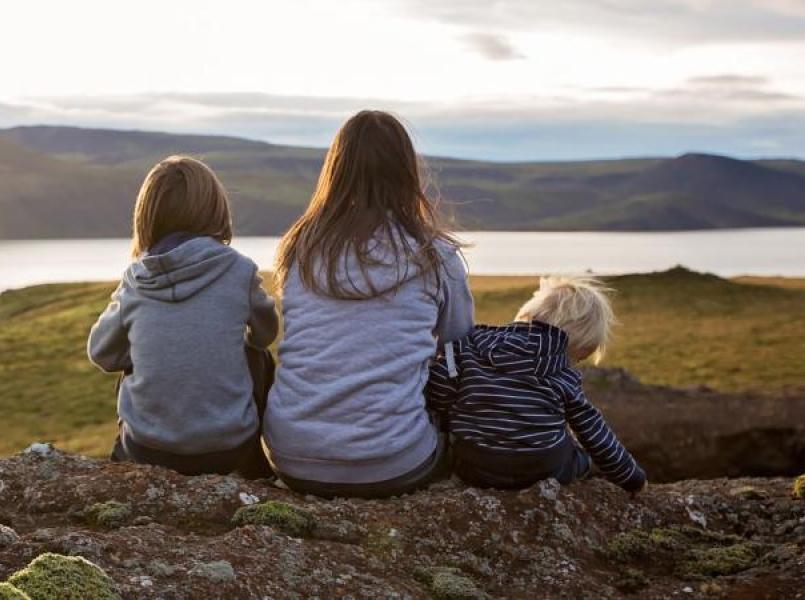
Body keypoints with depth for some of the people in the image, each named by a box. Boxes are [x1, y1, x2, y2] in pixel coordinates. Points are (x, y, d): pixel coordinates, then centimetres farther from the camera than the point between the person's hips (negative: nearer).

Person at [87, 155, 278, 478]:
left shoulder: (135, 281, -5)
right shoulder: (239, 271, -9)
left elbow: (101, 352, 9)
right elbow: (264, 333, 10)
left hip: (146, 452, 2)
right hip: (227, 450, -1)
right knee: (260, 361, 27)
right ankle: (256, 473, 40)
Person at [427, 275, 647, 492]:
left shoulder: (468, 344, 3)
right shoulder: (565, 376, 1)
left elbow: (435, 394, -4)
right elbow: (595, 434, 9)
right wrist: (632, 477, 22)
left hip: (475, 470, 1)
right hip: (544, 471, -1)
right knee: (581, 456, 29)